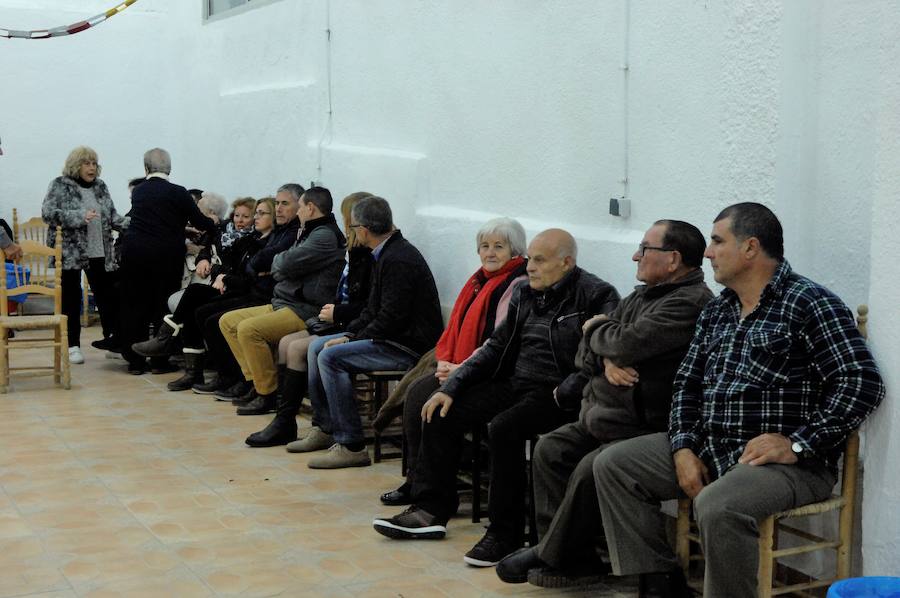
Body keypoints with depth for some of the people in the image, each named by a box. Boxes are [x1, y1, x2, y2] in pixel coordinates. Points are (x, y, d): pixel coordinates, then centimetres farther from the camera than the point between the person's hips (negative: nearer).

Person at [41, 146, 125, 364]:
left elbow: (112, 216, 13)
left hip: (100, 252, 4)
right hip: (70, 252, -4)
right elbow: (47, 213, -13)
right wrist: (79, 216, -24)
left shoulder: (100, 186, 11)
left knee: (106, 296, 3)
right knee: (71, 298, 4)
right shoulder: (60, 185, -3)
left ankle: (112, 340, 10)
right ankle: (73, 345, 11)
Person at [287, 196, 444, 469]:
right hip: (393, 336, 11)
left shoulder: (398, 259, -20)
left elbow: (391, 317, -24)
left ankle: (351, 446, -18)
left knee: (331, 357, -22)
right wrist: (349, 333, 4)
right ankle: (326, 428, 18)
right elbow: (374, 309, 18)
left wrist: (352, 340, -14)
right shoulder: (388, 253, 12)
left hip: (408, 345, -11)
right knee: (317, 347, 11)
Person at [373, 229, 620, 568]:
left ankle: (504, 534, -18)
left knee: (504, 426, -32)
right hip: (514, 384, 8)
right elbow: (496, 347, 16)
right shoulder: (525, 293, 14)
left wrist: (564, 393, -26)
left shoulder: (597, 296, -10)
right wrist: (451, 387, 7)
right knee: (441, 413, -1)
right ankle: (431, 511, 6)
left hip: (554, 394, -8)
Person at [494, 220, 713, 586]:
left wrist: (597, 329, -2)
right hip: (603, 418, 10)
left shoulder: (691, 303, -15)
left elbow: (629, 343, -25)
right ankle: (573, 559, 0)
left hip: (650, 429, -10)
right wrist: (607, 361, -11)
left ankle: (554, 558, -6)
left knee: (591, 468, -26)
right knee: (550, 449, 0)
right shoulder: (641, 297, 15)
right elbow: (584, 353, 13)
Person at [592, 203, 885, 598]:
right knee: (612, 464, 2)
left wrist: (797, 443, -20)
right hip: (711, 447, 9)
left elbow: (862, 383, -16)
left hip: (788, 461, -8)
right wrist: (684, 447, 0)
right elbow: (688, 383, 17)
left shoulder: (810, 304, -9)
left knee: (717, 506, -37)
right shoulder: (716, 311, 15)